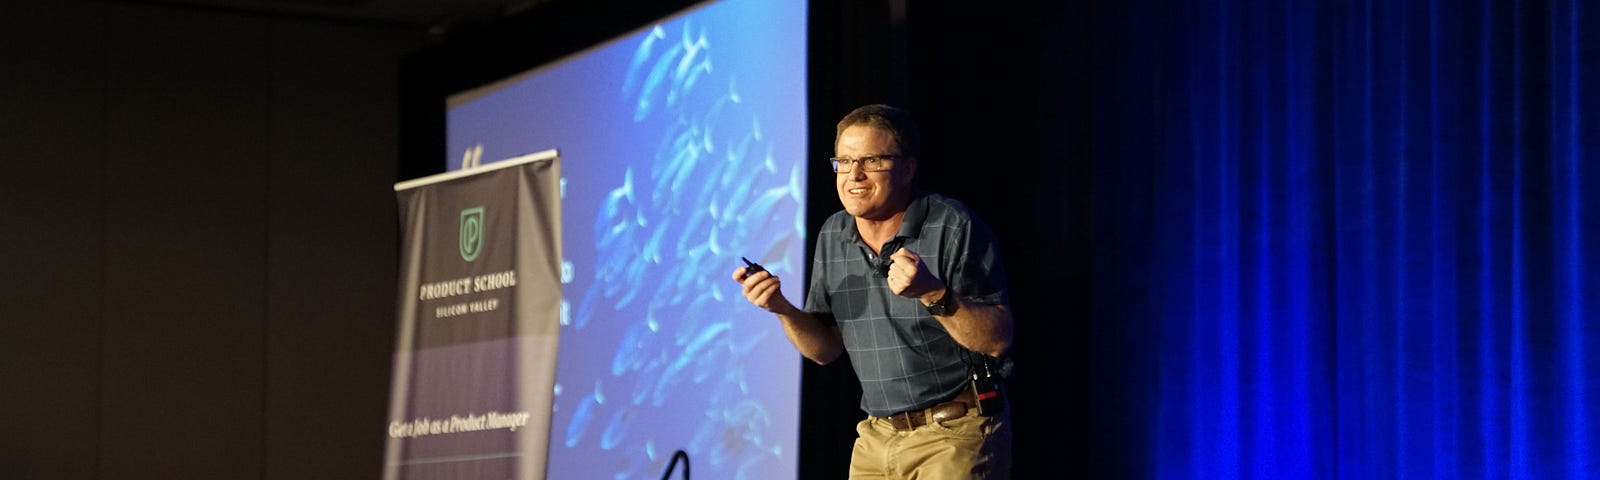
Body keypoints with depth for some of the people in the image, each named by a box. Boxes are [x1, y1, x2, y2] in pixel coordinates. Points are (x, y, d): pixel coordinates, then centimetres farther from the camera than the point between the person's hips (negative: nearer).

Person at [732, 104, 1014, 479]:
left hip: (956, 435, -6)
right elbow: (825, 349, 12)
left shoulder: (952, 226, -12)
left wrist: (933, 293, -29)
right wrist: (783, 310, -6)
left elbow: (998, 341, -16)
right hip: (876, 438, 6)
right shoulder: (833, 236, 7)